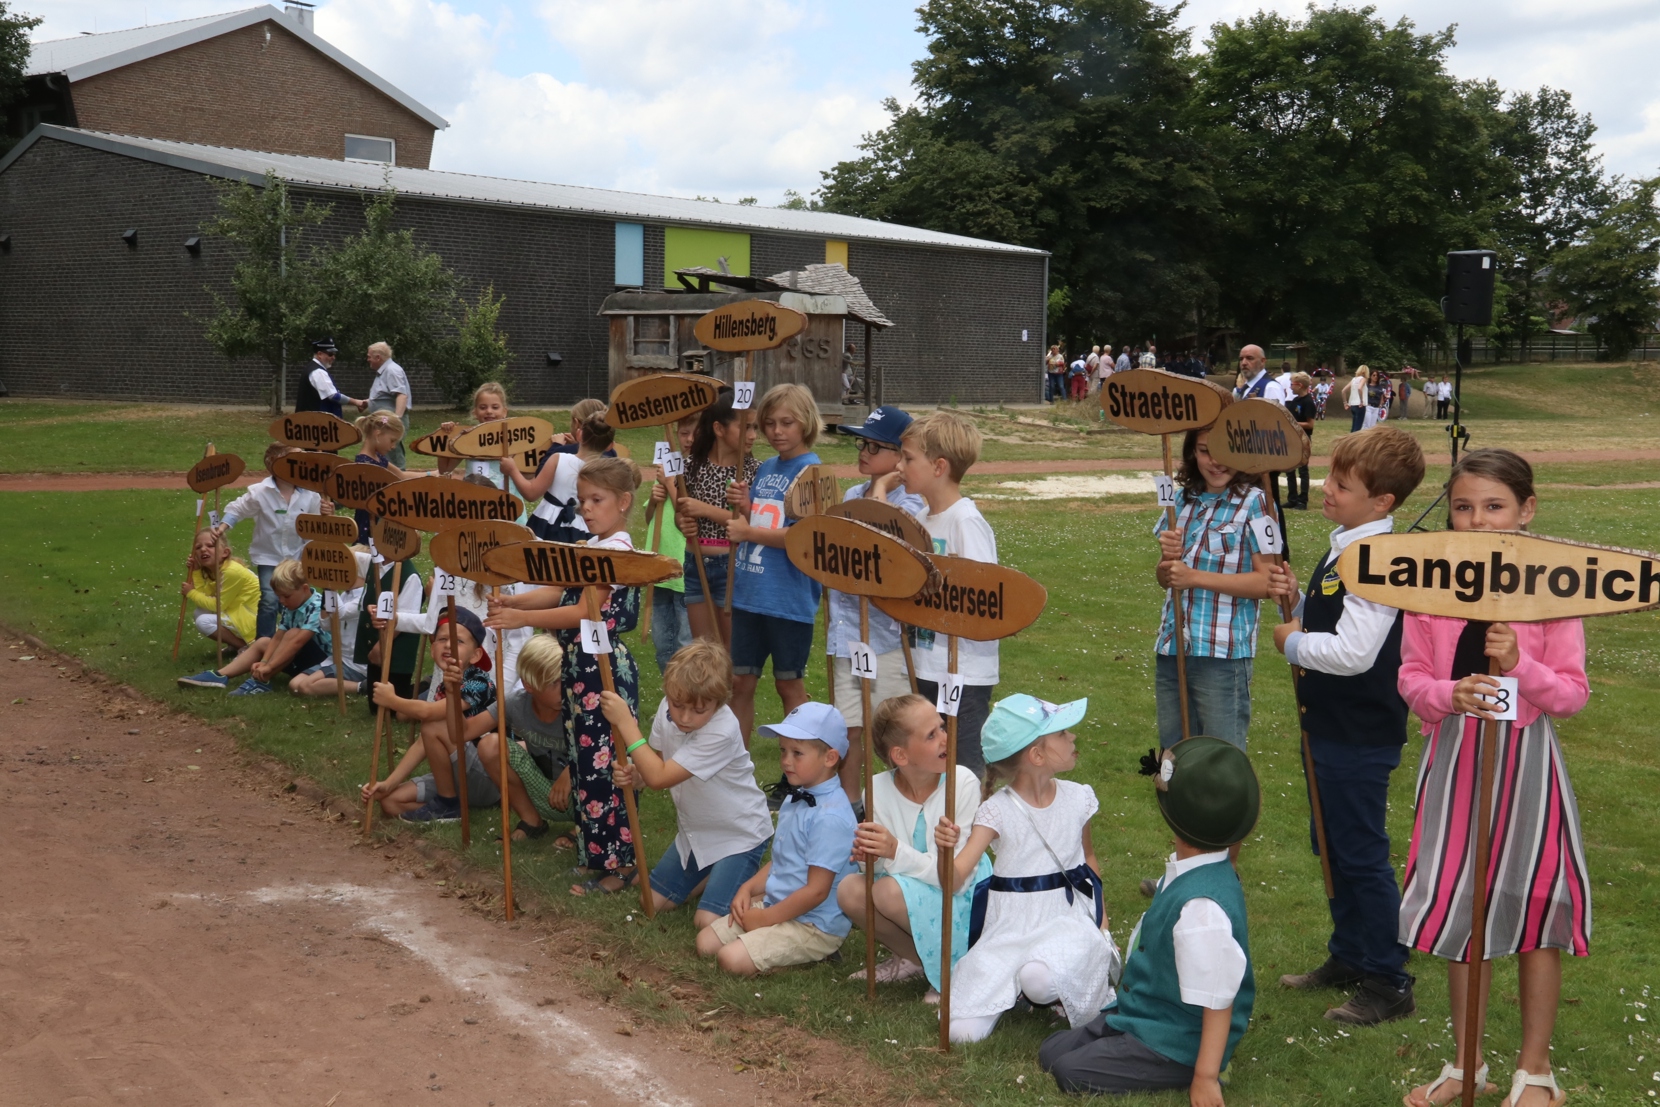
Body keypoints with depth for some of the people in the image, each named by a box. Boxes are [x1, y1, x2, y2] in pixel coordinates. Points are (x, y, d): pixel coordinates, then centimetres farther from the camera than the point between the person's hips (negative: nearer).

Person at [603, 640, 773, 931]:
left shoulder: (721, 732, -34)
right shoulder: (668, 709, -13)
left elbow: (660, 776, -34)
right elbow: (656, 762, 2)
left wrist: (625, 721, -34)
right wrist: (632, 775, -21)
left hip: (739, 834, -7)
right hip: (695, 830, 7)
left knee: (708, 921, -15)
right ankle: (715, 874, 28)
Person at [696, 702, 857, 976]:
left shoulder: (830, 817, -23)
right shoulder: (794, 799, 7)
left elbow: (816, 890, -23)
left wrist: (766, 918, -15)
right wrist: (749, 888, 1)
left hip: (814, 925, -9)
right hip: (773, 905, 9)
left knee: (732, 959, -22)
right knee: (705, 943, 5)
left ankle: (811, 957, -3)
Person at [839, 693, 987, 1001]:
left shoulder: (963, 783, -20)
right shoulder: (878, 789, -10)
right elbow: (885, 865, -3)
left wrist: (896, 852, -34)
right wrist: (871, 856, -27)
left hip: (963, 900, -4)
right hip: (911, 891, 4)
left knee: (891, 891, -29)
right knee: (849, 891, -20)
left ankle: (953, 966, -5)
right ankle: (913, 958, 4)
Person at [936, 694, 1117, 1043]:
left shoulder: (1077, 798, 1)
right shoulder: (997, 811, -9)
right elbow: (954, 882, -16)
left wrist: (1100, 916, 10)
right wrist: (946, 849, -37)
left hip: (1067, 919, 0)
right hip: (1009, 929, 0)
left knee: (1040, 980, -36)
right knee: (963, 1031, -15)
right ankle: (1013, 984, 14)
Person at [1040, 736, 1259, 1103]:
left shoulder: (1202, 906, -33)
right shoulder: (1191, 873, -3)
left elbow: (1217, 1002, -27)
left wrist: (1205, 1078, -22)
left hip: (1176, 1045, -10)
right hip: (1142, 1013, 10)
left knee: (1069, 1072, -16)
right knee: (1051, 1052, 11)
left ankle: (1186, 1076, -4)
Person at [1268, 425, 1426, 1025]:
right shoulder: (1344, 545, 8)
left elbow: (1353, 652, -31)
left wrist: (1294, 643, -15)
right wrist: (1296, 598, 0)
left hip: (1361, 738, -10)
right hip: (1329, 727, 10)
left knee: (1362, 854, 0)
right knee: (1333, 846, 20)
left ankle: (1389, 982, 13)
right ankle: (1348, 956, 35)